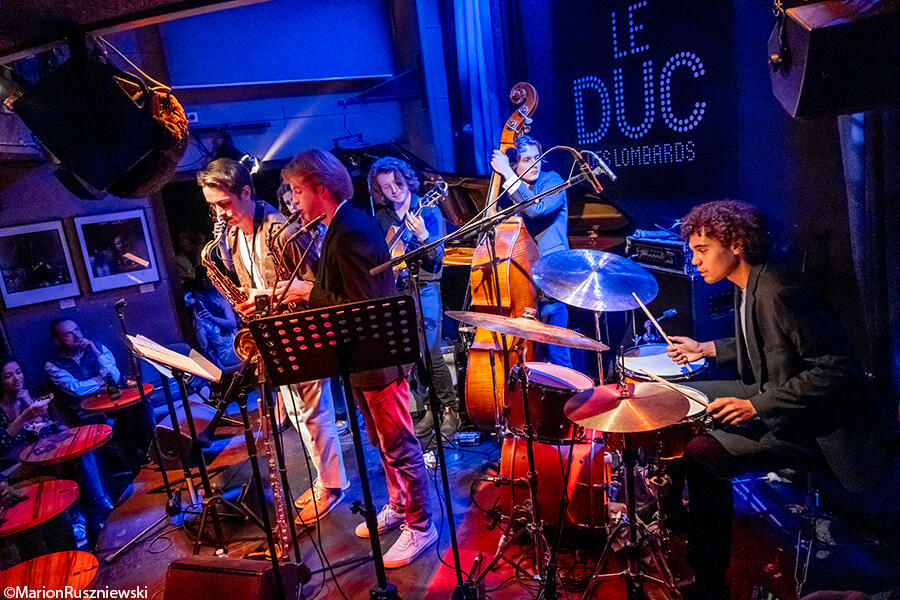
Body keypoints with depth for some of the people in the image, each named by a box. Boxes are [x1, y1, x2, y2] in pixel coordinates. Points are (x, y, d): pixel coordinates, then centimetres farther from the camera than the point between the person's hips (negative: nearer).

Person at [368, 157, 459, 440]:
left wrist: (422, 235, -27)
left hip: (424, 288, -4)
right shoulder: (382, 218, 12)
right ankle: (431, 407, 16)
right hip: (395, 289, 4)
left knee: (430, 352, -16)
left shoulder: (428, 211, -2)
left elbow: (436, 260, -10)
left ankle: (450, 408, 4)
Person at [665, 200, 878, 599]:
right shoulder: (746, 288, 5)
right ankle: (681, 503, 30)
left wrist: (757, 405, -30)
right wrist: (707, 350, 14)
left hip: (811, 424, -10)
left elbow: (837, 370, -28)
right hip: (772, 398, 11)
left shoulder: (780, 290, -25)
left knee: (703, 454, -25)